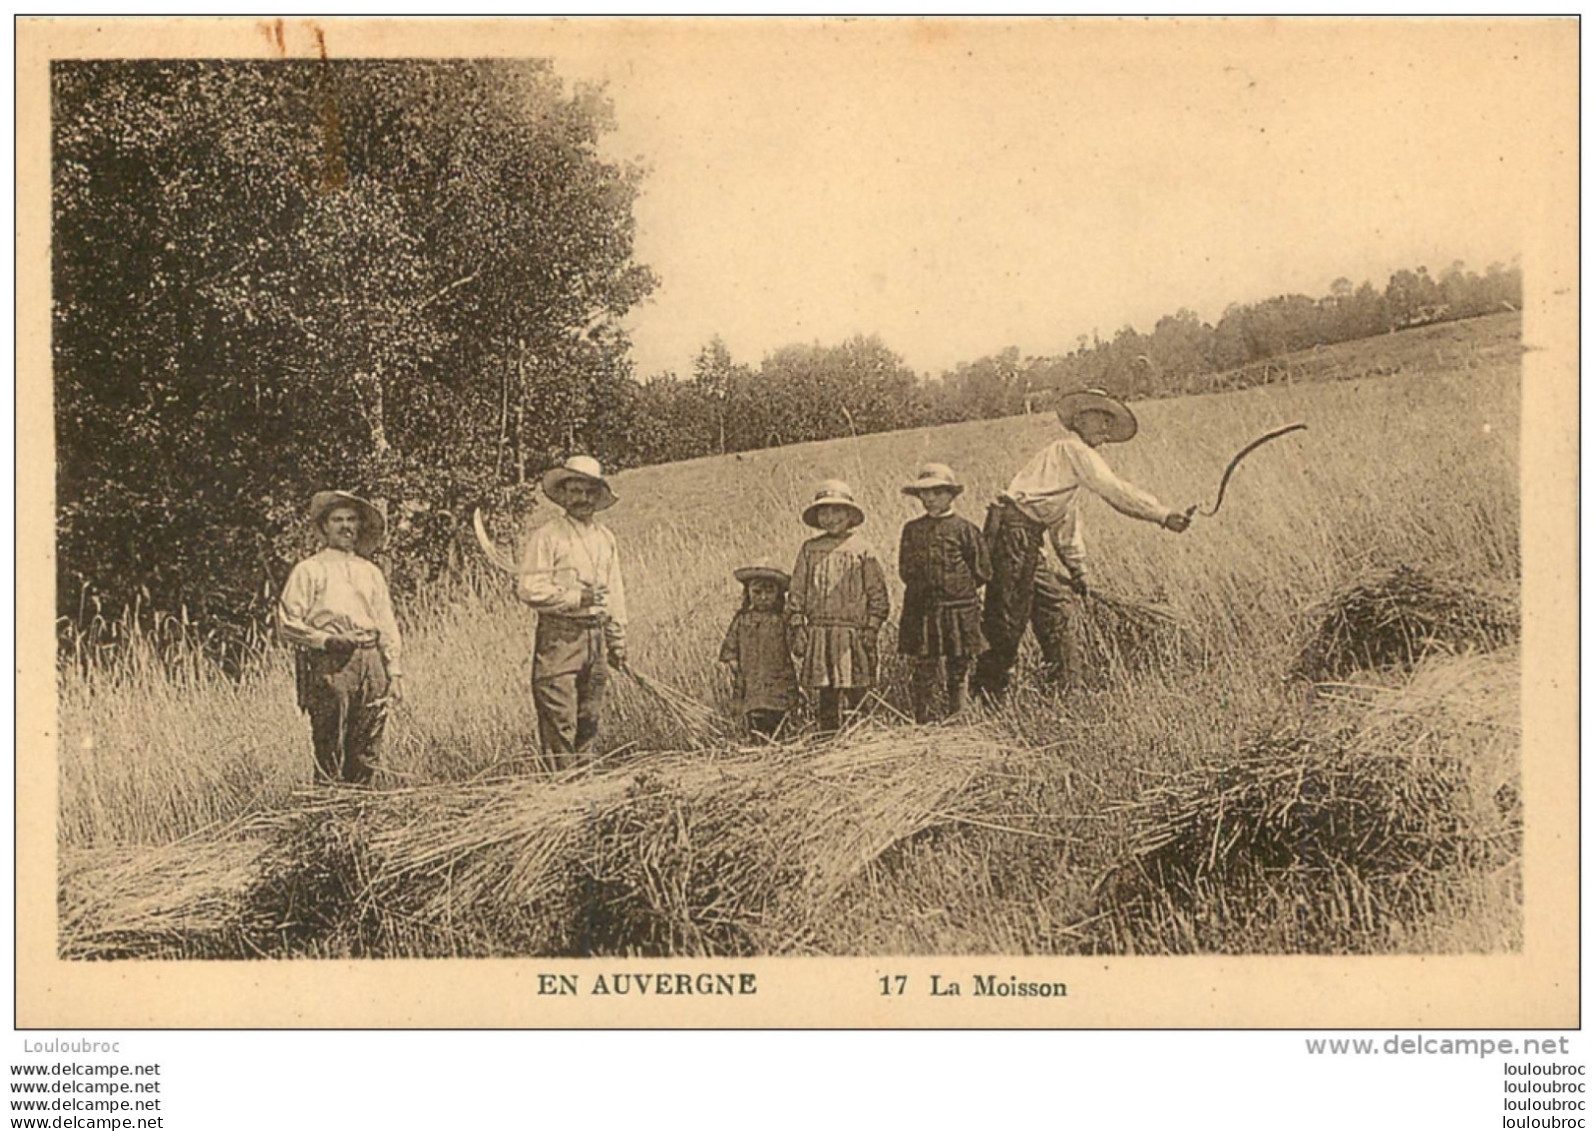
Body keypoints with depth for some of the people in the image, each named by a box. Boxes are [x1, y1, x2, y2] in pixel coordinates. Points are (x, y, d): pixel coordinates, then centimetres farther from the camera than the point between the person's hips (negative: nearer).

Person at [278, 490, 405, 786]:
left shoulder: (371, 572, 21)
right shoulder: (309, 570, 6)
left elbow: (387, 625, 20)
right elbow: (287, 624, 0)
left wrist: (394, 671, 12)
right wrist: (326, 640, -13)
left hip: (371, 662, 5)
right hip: (329, 664, -5)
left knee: (366, 752, 3)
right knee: (329, 751, -8)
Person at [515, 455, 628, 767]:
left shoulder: (606, 539, 15)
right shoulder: (547, 536, -4)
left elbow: (615, 593, 21)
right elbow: (529, 589, -11)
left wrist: (617, 642, 19)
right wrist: (576, 598, -15)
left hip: (596, 637, 6)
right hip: (559, 636, -6)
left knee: (589, 720, 10)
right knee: (559, 720, -8)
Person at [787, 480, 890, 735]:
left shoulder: (861, 549, 3)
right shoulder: (809, 549, 9)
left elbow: (877, 592, 3)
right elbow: (797, 590, 10)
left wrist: (872, 628, -4)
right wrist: (797, 626, 3)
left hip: (853, 631, -2)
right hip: (819, 631, 2)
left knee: (856, 694, -3)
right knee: (825, 695, 5)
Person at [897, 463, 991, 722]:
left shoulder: (963, 529, 0)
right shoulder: (912, 530, 7)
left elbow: (982, 571, 4)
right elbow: (905, 570, 12)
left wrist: (960, 588, 2)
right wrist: (924, 586, 4)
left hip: (958, 610, -1)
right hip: (922, 610, 1)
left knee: (958, 668, 5)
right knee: (924, 668, -1)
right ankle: (921, 719, 4)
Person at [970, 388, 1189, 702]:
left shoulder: (1070, 455, 26)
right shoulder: (1073, 450, -5)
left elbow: (1066, 525, 29)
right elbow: (1113, 490, -14)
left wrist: (1078, 570, 27)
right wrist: (1164, 515, -14)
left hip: (1026, 535, 10)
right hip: (1013, 526, -10)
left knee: (1048, 600, 15)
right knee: (1009, 610, -8)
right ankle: (987, 684, -3)